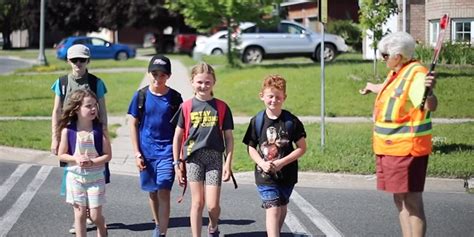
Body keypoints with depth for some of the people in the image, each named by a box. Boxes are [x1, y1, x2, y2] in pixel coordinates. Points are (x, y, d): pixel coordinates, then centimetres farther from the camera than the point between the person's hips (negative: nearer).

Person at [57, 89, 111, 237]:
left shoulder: (99, 129, -9)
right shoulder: (68, 130, -8)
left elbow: (107, 155, -7)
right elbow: (61, 155, -2)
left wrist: (92, 162, -22)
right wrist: (76, 159, -19)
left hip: (96, 177, 0)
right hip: (75, 177, 0)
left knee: (95, 215, 3)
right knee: (80, 213, 8)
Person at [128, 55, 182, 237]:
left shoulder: (175, 97, -4)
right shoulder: (141, 96, -2)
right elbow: (133, 124, 3)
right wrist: (137, 153, -2)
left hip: (167, 151, -2)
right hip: (147, 151, 2)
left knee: (164, 192, -10)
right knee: (152, 192, 15)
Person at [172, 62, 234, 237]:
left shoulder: (221, 107, 3)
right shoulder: (186, 107, 3)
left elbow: (229, 138, 6)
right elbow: (178, 136, 7)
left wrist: (228, 163, 0)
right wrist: (177, 163, 5)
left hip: (215, 157, 0)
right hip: (193, 157, 0)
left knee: (213, 205, -2)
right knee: (197, 202, 0)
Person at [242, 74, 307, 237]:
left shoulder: (291, 121, -6)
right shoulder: (257, 121, -3)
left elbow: (302, 147, -5)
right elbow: (251, 147, 3)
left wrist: (281, 162, -16)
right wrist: (262, 163, -15)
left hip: (286, 174, 1)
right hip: (265, 175, -1)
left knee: (282, 207, 18)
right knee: (272, 209, -12)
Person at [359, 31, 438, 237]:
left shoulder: (416, 75, -19)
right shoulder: (396, 73, 11)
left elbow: (430, 106, -35)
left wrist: (429, 92, -58)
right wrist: (371, 87, 57)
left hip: (407, 149, -10)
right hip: (390, 148, 10)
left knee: (412, 202, -8)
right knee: (400, 199, 16)